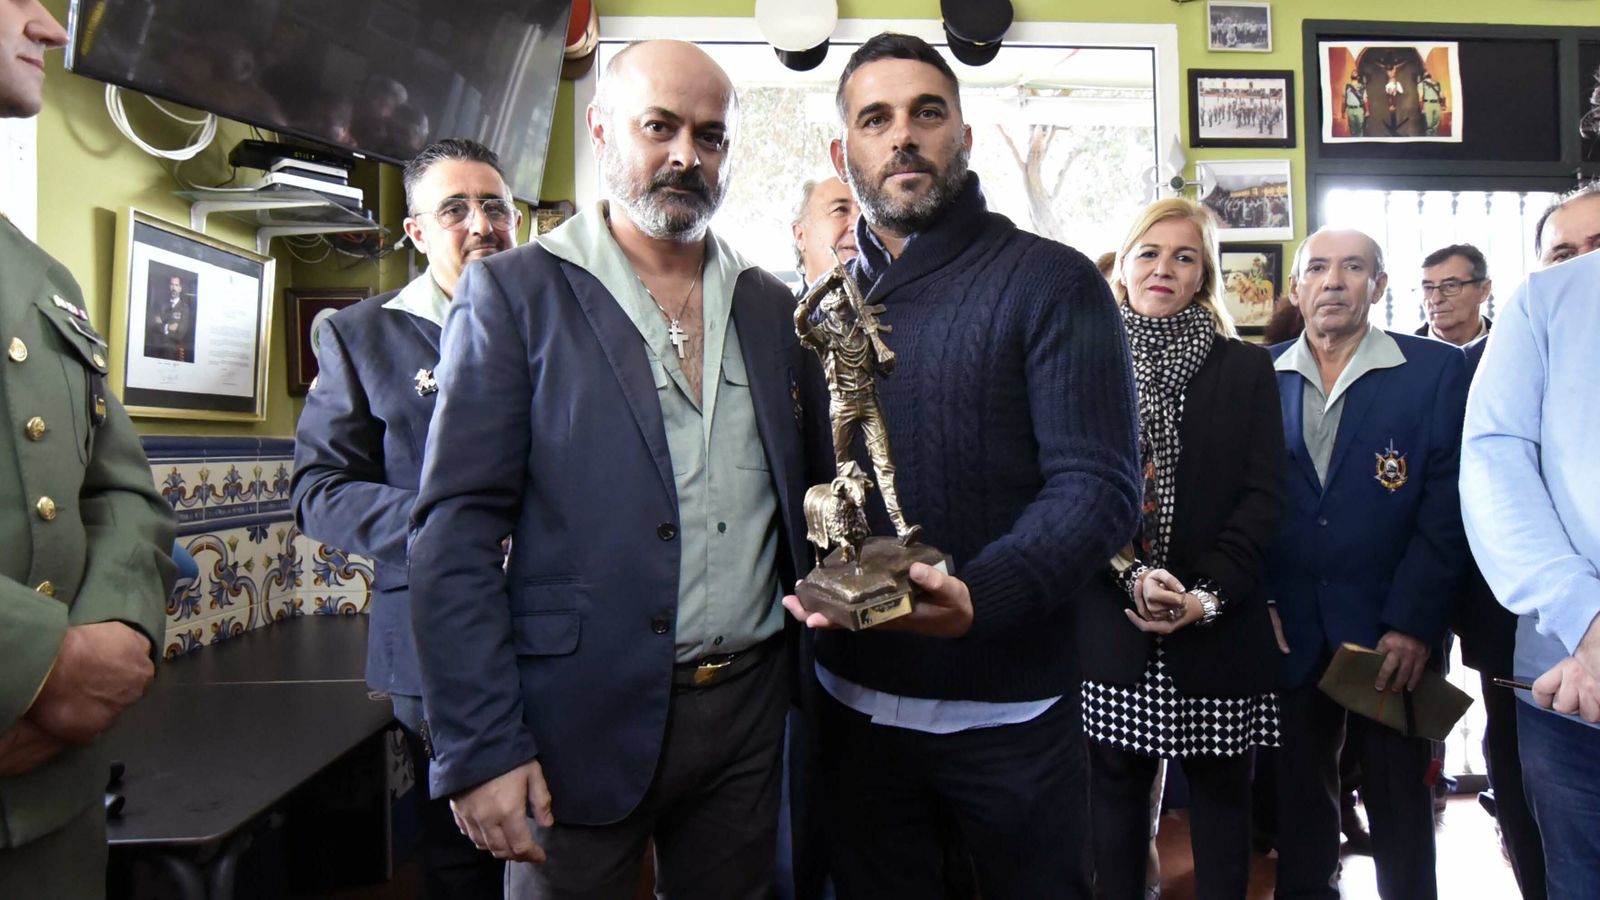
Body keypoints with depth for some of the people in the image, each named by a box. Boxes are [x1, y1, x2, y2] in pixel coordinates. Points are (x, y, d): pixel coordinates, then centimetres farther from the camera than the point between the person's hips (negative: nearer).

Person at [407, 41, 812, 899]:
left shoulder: (771, 305, 8)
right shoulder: (513, 291, -4)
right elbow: (456, 533, -9)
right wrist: (480, 747, -13)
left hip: (750, 706, 4)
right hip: (585, 713, -3)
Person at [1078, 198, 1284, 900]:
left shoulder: (1246, 369, 6)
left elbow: (1264, 495, -1)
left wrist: (1208, 592, -13)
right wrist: (1131, 574, -14)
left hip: (1218, 625, 1)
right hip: (1109, 622, 0)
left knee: (1220, 789, 13)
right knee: (1116, 785, 10)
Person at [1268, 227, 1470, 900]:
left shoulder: (1436, 371, -1)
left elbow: (1447, 507, -6)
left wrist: (1414, 624, -11)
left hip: (1394, 638, -1)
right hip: (1288, 633, 2)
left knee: (1401, 807, 11)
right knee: (1297, 805, 12)